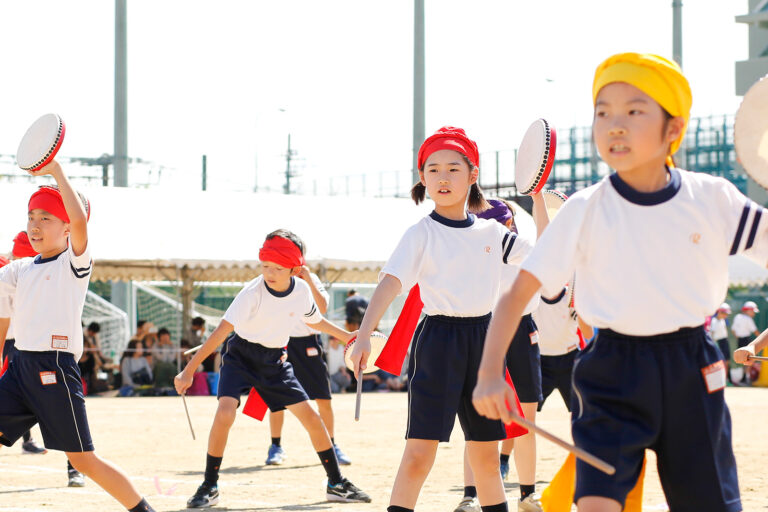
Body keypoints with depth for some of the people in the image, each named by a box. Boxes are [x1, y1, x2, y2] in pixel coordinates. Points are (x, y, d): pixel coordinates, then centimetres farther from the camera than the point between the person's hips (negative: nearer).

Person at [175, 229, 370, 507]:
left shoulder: (302, 291, -10)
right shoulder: (253, 293, -26)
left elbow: (314, 320, 14)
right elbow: (221, 331, -30)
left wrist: (347, 336, 20)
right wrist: (188, 371, -33)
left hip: (274, 360, 4)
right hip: (241, 356, -4)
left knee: (311, 417, 0)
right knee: (225, 413, -25)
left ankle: (336, 484, 14)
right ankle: (209, 487, -10)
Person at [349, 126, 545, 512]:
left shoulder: (491, 232, 9)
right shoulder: (421, 234, -5)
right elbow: (390, 282, -16)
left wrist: (538, 197, 9)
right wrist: (364, 334, -30)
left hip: (484, 339, 4)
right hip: (438, 339, -4)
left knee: (486, 453, 12)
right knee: (420, 452, -12)